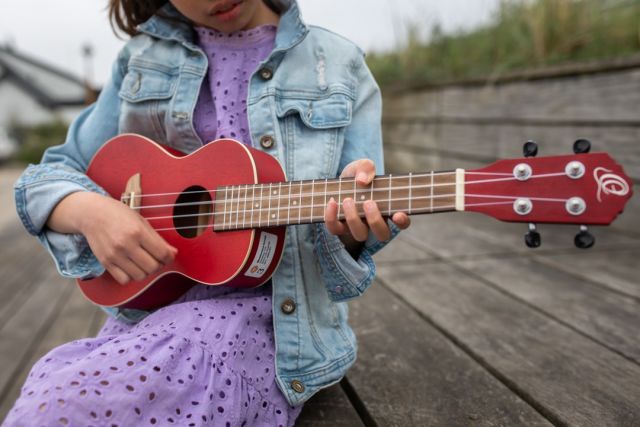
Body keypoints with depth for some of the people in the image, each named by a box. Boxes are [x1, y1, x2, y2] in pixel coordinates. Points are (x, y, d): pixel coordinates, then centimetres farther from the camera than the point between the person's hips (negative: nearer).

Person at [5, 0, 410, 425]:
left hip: (265, 313, -2)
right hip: (146, 302, 3)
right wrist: (90, 212, -12)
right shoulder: (144, 55, 8)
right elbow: (53, 174, 11)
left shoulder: (339, 67, 2)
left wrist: (348, 227, -24)